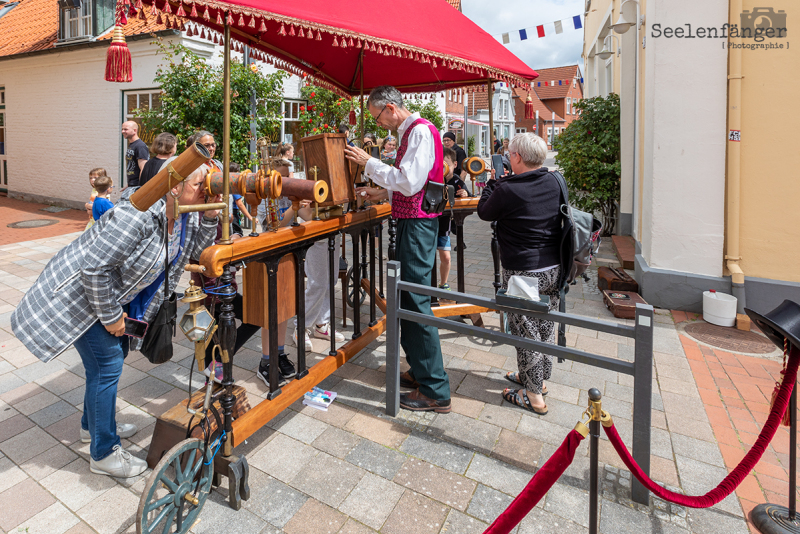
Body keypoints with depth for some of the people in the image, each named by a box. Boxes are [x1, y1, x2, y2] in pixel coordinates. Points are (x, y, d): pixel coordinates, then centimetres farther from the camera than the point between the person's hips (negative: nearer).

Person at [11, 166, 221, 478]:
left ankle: (93, 425, 42)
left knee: (113, 353, 19)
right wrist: (111, 316, -20)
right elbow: (94, 267, -31)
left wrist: (210, 216, -20)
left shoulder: (185, 217, -6)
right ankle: (104, 455, 12)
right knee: (107, 364, -6)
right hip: (80, 293, -9)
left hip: (111, 292, 9)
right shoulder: (138, 214, -33)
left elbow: (198, 249, -3)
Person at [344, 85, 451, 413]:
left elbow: (409, 182, -21)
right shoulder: (410, 132, 19)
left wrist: (368, 163, -13)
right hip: (410, 221, 10)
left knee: (416, 302, -9)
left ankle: (435, 391, 1)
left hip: (418, 224, -10)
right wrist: (383, 193, 16)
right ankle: (420, 371, 28)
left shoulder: (421, 131, -12)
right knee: (408, 299, 14)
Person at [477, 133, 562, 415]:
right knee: (545, 325, 18)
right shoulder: (553, 182, 3)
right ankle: (539, 378, 36)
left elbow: (484, 212, -1)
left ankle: (533, 396, 15)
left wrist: (494, 182, 9)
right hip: (553, 268, 7)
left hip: (523, 272, -7)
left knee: (525, 329, 4)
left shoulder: (508, 190, -18)